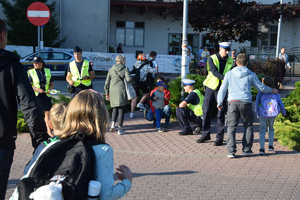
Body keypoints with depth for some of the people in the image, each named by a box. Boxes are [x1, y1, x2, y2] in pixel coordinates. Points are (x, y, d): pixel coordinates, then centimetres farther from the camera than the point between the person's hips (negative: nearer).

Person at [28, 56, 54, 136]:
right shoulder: (31, 72, 0)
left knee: (47, 112, 0)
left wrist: (50, 89, -6)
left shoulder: (47, 71, 8)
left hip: (46, 95, 2)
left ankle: (49, 131, 7)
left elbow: (52, 84, 14)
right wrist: (37, 89, -17)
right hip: (36, 96, -2)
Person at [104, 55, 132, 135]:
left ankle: (113, 123, -1)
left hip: (112, 91, 3)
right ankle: (119, 128, 1)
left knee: (115, 108, 19)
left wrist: (107, 93, 16)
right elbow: (129, 79, -13)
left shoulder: (111, 69, 8)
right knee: (121, 109, 2)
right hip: (121, 90, -3)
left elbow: (107, 82, 10)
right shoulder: (125, 69, 0)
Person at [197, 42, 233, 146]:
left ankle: (219, 138, 8)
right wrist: (225, 78, -30)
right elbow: (214, 72, -16)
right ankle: (205, 134, 20)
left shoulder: (230, 61, 5)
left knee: (221, 114, -1)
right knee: (206, 111, 3)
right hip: (211, 87, 0)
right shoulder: (212, 59, -2)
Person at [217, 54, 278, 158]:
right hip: (246, 103, 0)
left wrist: (220, 103, 19)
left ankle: (231, 151, -7)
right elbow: (261, 88, 13)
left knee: (231, 127, 2)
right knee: (248, 126, 16)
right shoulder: (251, 75, 6)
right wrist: (272, 90, 31)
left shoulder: (229, 74, 8)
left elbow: (222, 89, 9)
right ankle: (247, 149, 15)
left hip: (233, 102, 0)